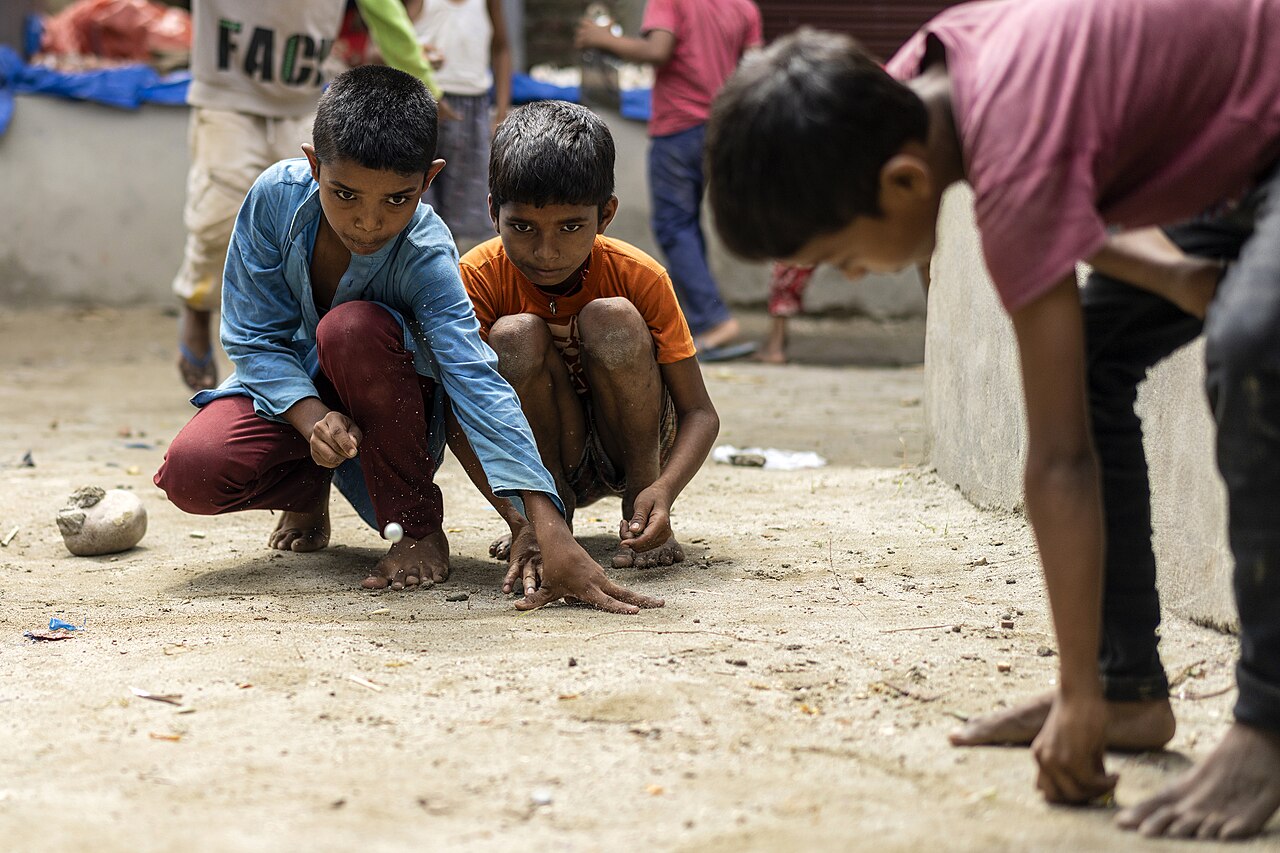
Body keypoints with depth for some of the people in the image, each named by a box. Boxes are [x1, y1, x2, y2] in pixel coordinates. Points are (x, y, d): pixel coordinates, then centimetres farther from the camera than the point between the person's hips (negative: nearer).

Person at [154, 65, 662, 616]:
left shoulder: (426, 257, -30)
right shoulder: (277, 196, -23)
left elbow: (475, 382, -39)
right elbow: (254, 337, -14)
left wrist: (554, 538, -50)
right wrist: (312, 418, -35)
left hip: (386, 405, -2)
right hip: (291, 392, 2)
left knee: (354, 328, -37)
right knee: (190, 472, -28)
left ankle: (419, 527, -17)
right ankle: (309, 492, 10)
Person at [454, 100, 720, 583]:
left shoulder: (639, 277, -18)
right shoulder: (478, 277, -19)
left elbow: (699, 411, -16)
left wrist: (664, 488, -37)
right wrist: (516, 516, -40)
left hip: (633, 446, 0)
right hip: (537, 456, 0)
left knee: (611, 319, -28)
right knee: (516, 335, -28)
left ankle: (642, 516, -14)